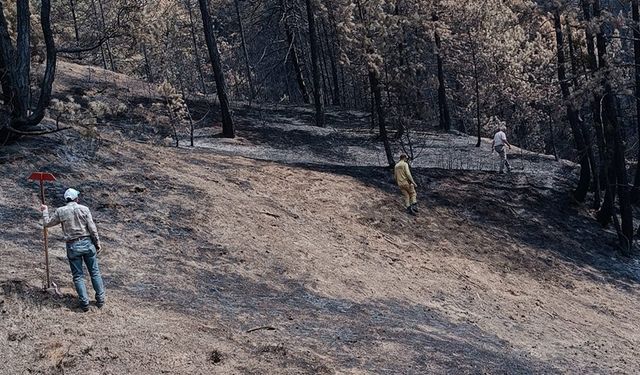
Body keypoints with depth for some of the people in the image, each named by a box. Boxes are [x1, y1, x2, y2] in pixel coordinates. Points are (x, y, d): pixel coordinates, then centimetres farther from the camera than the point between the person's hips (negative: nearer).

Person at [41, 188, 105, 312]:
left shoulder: (60, 211, -2)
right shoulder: (84, 209, -4)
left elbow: (48, 223, 11)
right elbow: (92, 228, -6)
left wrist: (45, 211, 27)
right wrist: (97, 244, 2)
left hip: (72, 246, 0)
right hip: (87, 243, 0)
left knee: (78, 276, 8)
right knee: (95, 272, 11)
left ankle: (84, 302, 3)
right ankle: (100, 300, 13)